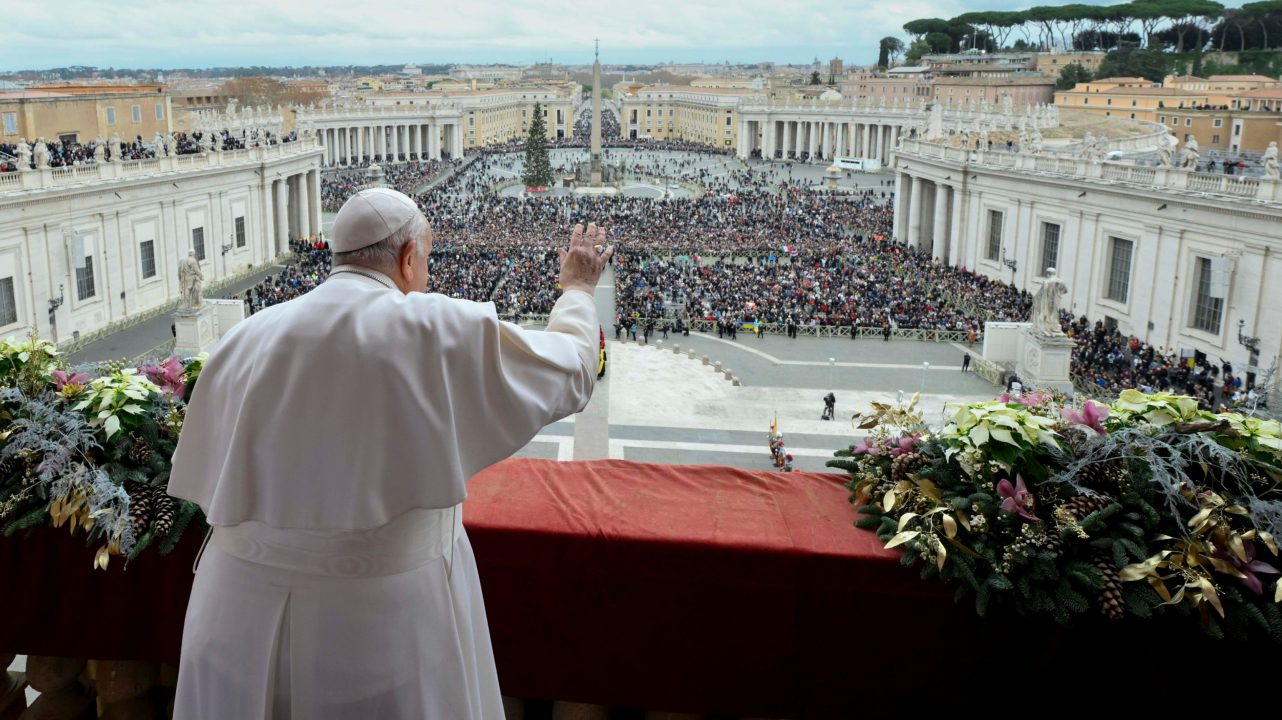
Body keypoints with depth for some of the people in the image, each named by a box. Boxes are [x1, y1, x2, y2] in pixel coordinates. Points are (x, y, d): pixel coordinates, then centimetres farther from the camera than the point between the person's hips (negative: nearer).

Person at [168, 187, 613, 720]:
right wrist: (578, 288, 18)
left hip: (245, 609, 4)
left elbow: (204, 479, 6)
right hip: (384, 612, -3)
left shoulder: (247, 338, -1)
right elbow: (569, 373, 0)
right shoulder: (441, 330, -13)